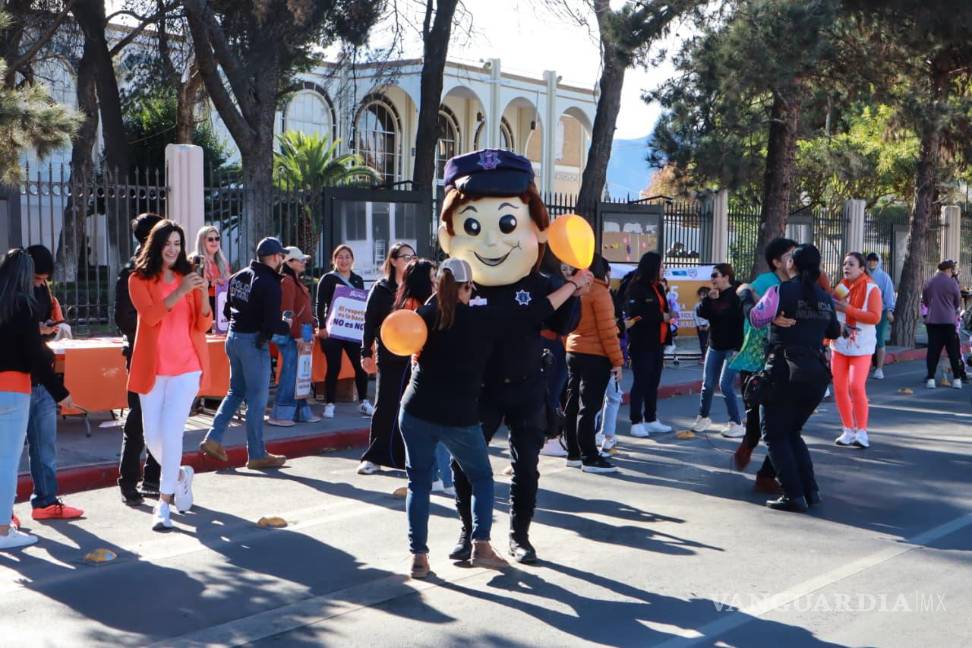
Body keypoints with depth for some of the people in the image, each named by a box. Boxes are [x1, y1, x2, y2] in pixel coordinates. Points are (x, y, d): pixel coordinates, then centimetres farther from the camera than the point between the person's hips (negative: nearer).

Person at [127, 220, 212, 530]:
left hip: (186, 366, -1)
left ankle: (163, 504, -4)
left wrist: (203, 294, -17)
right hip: (152, 368, 1)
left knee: (171, 432, -11)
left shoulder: (188, 277, 7)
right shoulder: (139, 279, 2)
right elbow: (149, 315, -16)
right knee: (153, 437, 7)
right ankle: (179, 475, 36)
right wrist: (181, 292, -26)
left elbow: (204, 325, 0)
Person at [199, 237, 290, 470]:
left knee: (236, 392, 21)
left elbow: (227, 310, 14)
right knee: (257, 399, 1)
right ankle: (257, 455, 9)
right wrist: (287, 326, -1)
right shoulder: (269, 284, -17)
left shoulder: (238, 277, 7)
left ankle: (213, 438, 13)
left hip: (233, 337, 8)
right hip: (254, 342, -8)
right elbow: (272, 324, -20)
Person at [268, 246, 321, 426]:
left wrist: (310, 330, 17)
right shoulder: (287, 282, -13)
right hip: (291, 335, -10)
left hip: (301, 334, 10)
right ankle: (279, 415, -2)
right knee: (290, 373, -7)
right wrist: (297, 335, -19)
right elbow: (287, 311, -19)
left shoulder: (297, 281, 17)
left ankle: (301, 412, 20)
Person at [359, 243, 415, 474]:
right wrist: (366, 353, -4)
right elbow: (370, 322, 1)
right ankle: (375, 456, 9)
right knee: (386, 407, 1)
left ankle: (407, 455, 14)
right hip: (390, 357, -2)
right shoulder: (381, 289, 3)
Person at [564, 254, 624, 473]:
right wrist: (617, 360, -12)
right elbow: (607, 329, -15)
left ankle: (573, 454, 17)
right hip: (595, 355, -7)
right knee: (589, 407, -6)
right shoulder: (599, 291, -12)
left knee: (573, 404, 10)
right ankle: (590, 458, -4)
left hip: (573, 353, 7)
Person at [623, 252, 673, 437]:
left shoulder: (658, 287, 15)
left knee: (654, 382, 12)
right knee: (641, 382, -3)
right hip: (642, 344, -8)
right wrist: (661, 316, -15)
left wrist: (668, 315, -2)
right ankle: (636, 422, 2)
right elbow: (634, 313, -22)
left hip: (657, 343, 8)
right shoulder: (636, 288, -11)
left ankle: (651, 419, 19)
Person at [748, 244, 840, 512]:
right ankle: (811, 491, 13)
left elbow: (756, 319, 1)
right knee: (792, 432, 21)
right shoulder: (825, 297, 10)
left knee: (775, 435, 6)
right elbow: (833, 332, 23)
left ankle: (794, 495, -2)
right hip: (817, 372, 6)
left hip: (785, 371, -6)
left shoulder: (781, 291, -7)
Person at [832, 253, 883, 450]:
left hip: (861, 346, -6)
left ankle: (861, 431, -4)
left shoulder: (871, 289, -7)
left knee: (856, 386, -15)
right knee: (839, 388, 4)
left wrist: (848, 309, -21)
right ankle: (848, 430, 15)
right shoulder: (841, 287, 9)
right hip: (840, 345, 6)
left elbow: (875, 317, -17)